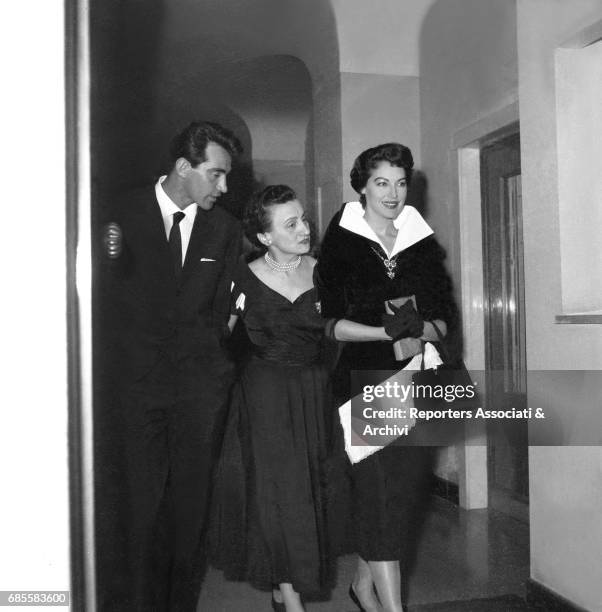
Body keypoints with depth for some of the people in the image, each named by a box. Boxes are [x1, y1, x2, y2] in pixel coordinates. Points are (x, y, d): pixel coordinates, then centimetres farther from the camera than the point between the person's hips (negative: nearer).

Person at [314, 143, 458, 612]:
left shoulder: (423, 243, 12)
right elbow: (329, 316, -8)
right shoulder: (340, 244, -1)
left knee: (407, 483, 9)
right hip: (362, 378, -5)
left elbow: (447, 308, 9)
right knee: (379, 488, -9)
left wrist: (430, 328, -13)